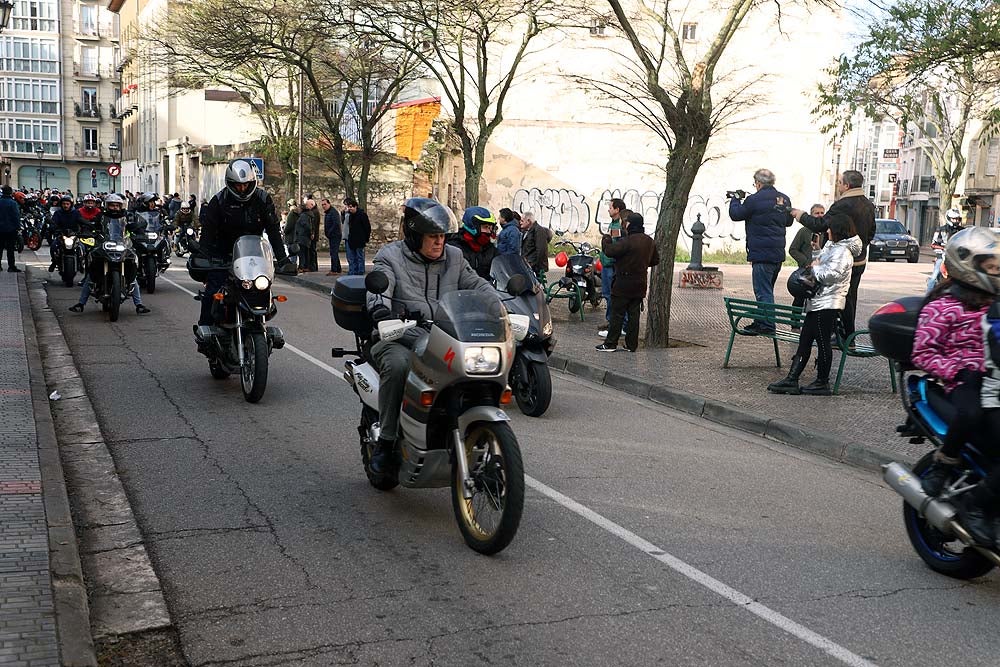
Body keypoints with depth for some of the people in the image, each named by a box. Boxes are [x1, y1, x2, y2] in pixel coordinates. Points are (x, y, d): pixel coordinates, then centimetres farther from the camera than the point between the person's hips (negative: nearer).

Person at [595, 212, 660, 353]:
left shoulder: (629, 241, -19)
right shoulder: (650, 242, 8)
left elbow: (609, 251, -22)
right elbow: (655, 260, 18)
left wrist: (606, 239, -4)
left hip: (624, 284, -7)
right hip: (640, 284, 7)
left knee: (617, 314, -1)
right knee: (634, 314, 10)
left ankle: (611, 343, 2)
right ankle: (632, 344, 12)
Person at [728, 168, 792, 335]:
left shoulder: (754, 199, -13)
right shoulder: (784, 199, 8)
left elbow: (736, 214, 0)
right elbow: (788, 221, 22)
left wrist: (735, 199, 16)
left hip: (761, 253, -8)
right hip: (778, 253, 8)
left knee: (763, 291, -5)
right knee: (767, 289, 17)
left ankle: (767, 325, -7)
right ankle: (760, 322, 25)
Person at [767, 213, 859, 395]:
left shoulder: (842, 251, -12)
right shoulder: (833, 247, 20)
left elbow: (830, 275, -20)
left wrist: (815, 267, -6)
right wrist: (816, 265, 10)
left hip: (827, 304, -10)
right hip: (818, 303, 10)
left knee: (823, 342, -4)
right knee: (804, 341, 7)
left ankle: (822, 383, 5)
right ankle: (791, 380, 8)